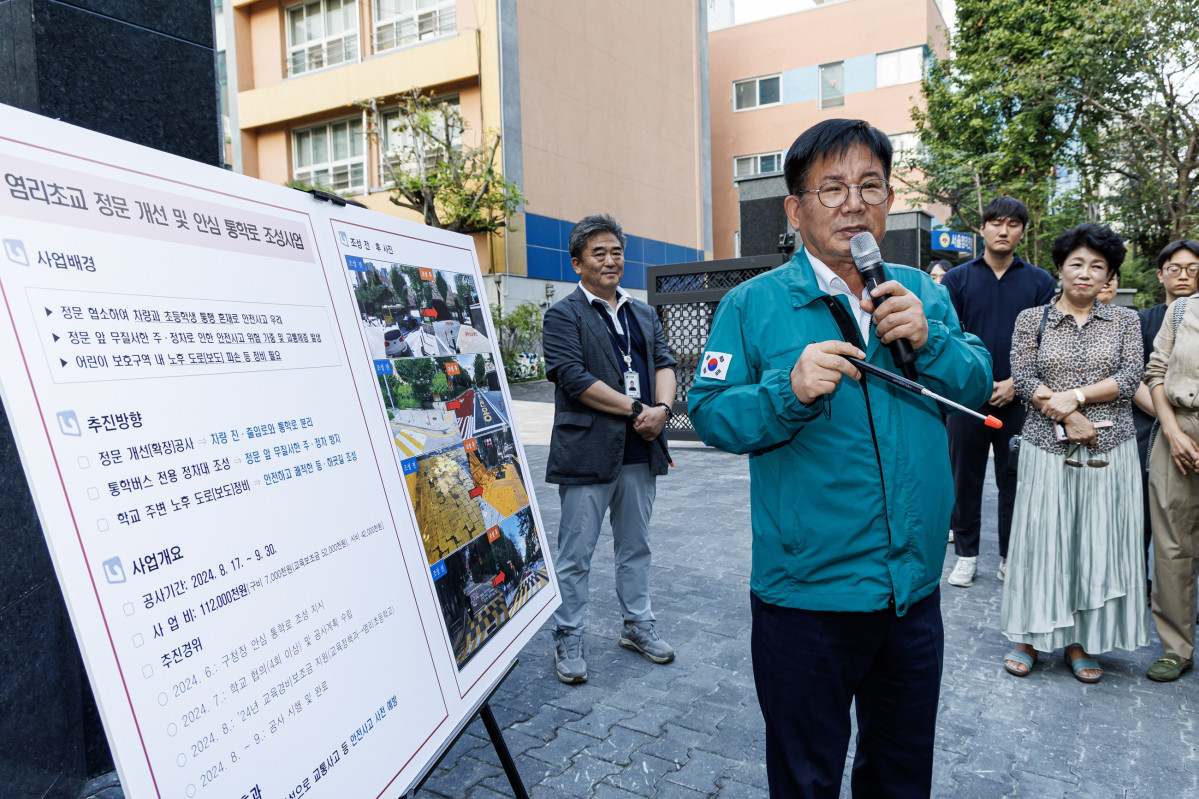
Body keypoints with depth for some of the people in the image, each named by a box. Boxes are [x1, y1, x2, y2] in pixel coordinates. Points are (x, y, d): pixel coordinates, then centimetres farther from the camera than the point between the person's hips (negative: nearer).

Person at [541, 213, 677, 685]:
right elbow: (574, 378, -15)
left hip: (640, 450, 6)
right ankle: (568, 641, 18)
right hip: (588, 450, -6)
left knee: (636, 545, 17)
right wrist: (637, 409, -14)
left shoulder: (643, 314, 18)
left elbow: (664, 363, 10)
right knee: (575, 553, 3)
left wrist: (662, 408, -11)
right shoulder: (563, 315, -3)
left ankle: (637, 626, 33)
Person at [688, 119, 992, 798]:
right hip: (808, 598, -4)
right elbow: (709, 414, -11)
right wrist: (790, 390, -27)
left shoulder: (923, 295, 6)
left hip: (915, 589, 5)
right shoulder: (752, 304, -7)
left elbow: (978, 385, 3)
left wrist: (929, 340, -15)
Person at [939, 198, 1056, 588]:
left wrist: (1016, 383, -9)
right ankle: (966, 555, 18)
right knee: (965, 477, 6)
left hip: (1018, 397, 1)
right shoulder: (957, 279, 5)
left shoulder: (1039, 281, 7)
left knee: (1015, 480, 7)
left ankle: (1011, 556, 20)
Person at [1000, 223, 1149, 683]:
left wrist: (1073, 396, -16)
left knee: (1098, 541, 6)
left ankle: (1081, 640, 20)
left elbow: (1129, 378, -4)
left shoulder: (1124, 320, 8)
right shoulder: (1032, 318, 4)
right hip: (1047, 449, -1)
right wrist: (1067, 418, -15)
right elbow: (1023, 380, -5)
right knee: (1043, 539, 3)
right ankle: (1031, 635, 17)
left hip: (1108, 450, 2)